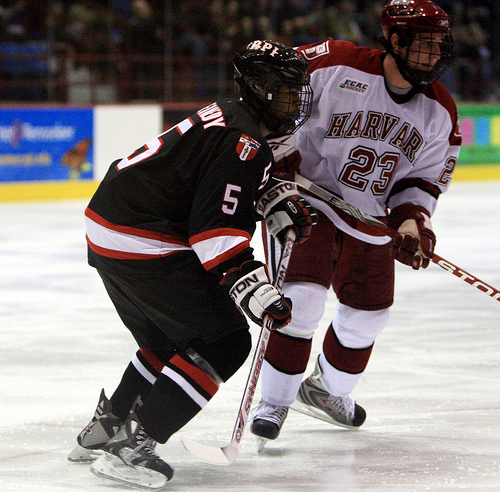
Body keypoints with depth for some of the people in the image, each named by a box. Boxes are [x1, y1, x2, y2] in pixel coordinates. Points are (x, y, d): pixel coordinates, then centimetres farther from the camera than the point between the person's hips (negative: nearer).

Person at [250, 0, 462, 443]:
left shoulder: (439, 111, -5)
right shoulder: (336, 65, -21)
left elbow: (424, 178, 3)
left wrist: (411, 219, -14)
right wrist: (278, 150, -12)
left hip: (372, 219, 6)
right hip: (305, 199, -6)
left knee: (369, 311, 13)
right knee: (302, 298, -18)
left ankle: (327, 390, 39)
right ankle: (275, 400, -1)